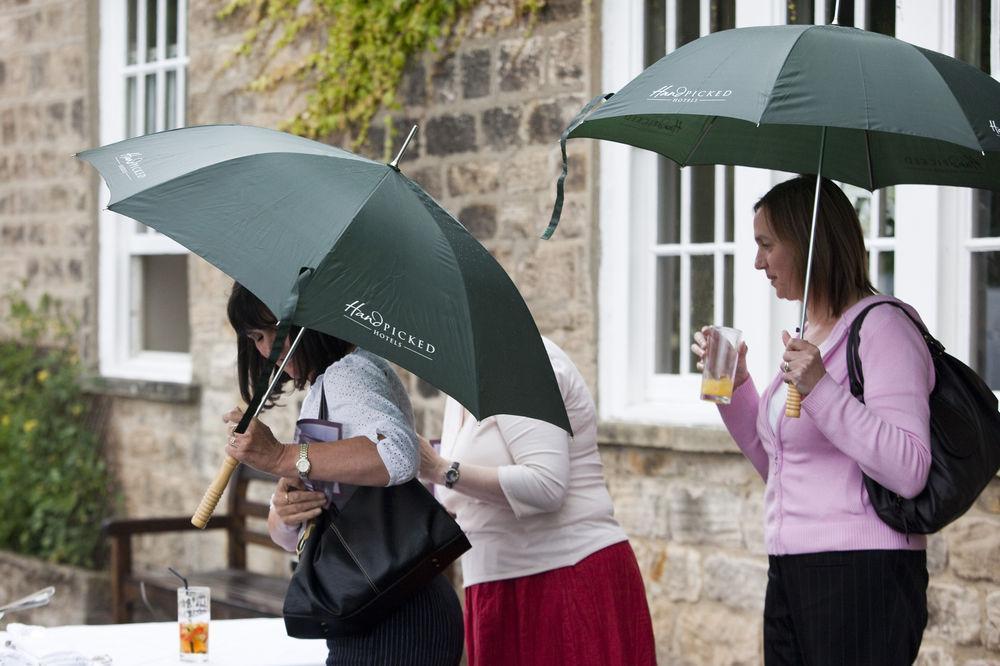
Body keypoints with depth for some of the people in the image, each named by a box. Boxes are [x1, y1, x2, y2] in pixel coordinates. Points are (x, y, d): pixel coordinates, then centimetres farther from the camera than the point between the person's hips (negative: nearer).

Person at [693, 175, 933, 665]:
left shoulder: (881, 327, -10)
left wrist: (821, 390, -25)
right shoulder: (811, 334, 17)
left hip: (861, 574, -9)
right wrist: (734, 382, 13)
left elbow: (909, 473, -21)